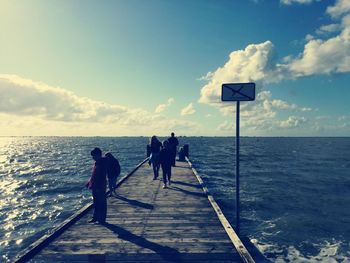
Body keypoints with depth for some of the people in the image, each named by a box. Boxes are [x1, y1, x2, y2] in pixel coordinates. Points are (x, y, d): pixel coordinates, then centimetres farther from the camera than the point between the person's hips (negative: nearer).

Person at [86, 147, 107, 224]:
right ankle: (95, 217, 31)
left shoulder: (103, 163, -18)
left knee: (102, 203, 3)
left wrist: (99, 186, -24)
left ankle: (102, 219, 14)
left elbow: (102, 177, -22)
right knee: (96, 203, 19)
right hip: (94, 186, 9)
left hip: (100, 187, -9)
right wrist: (89, 183, 16)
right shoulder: (96, 163, 9)